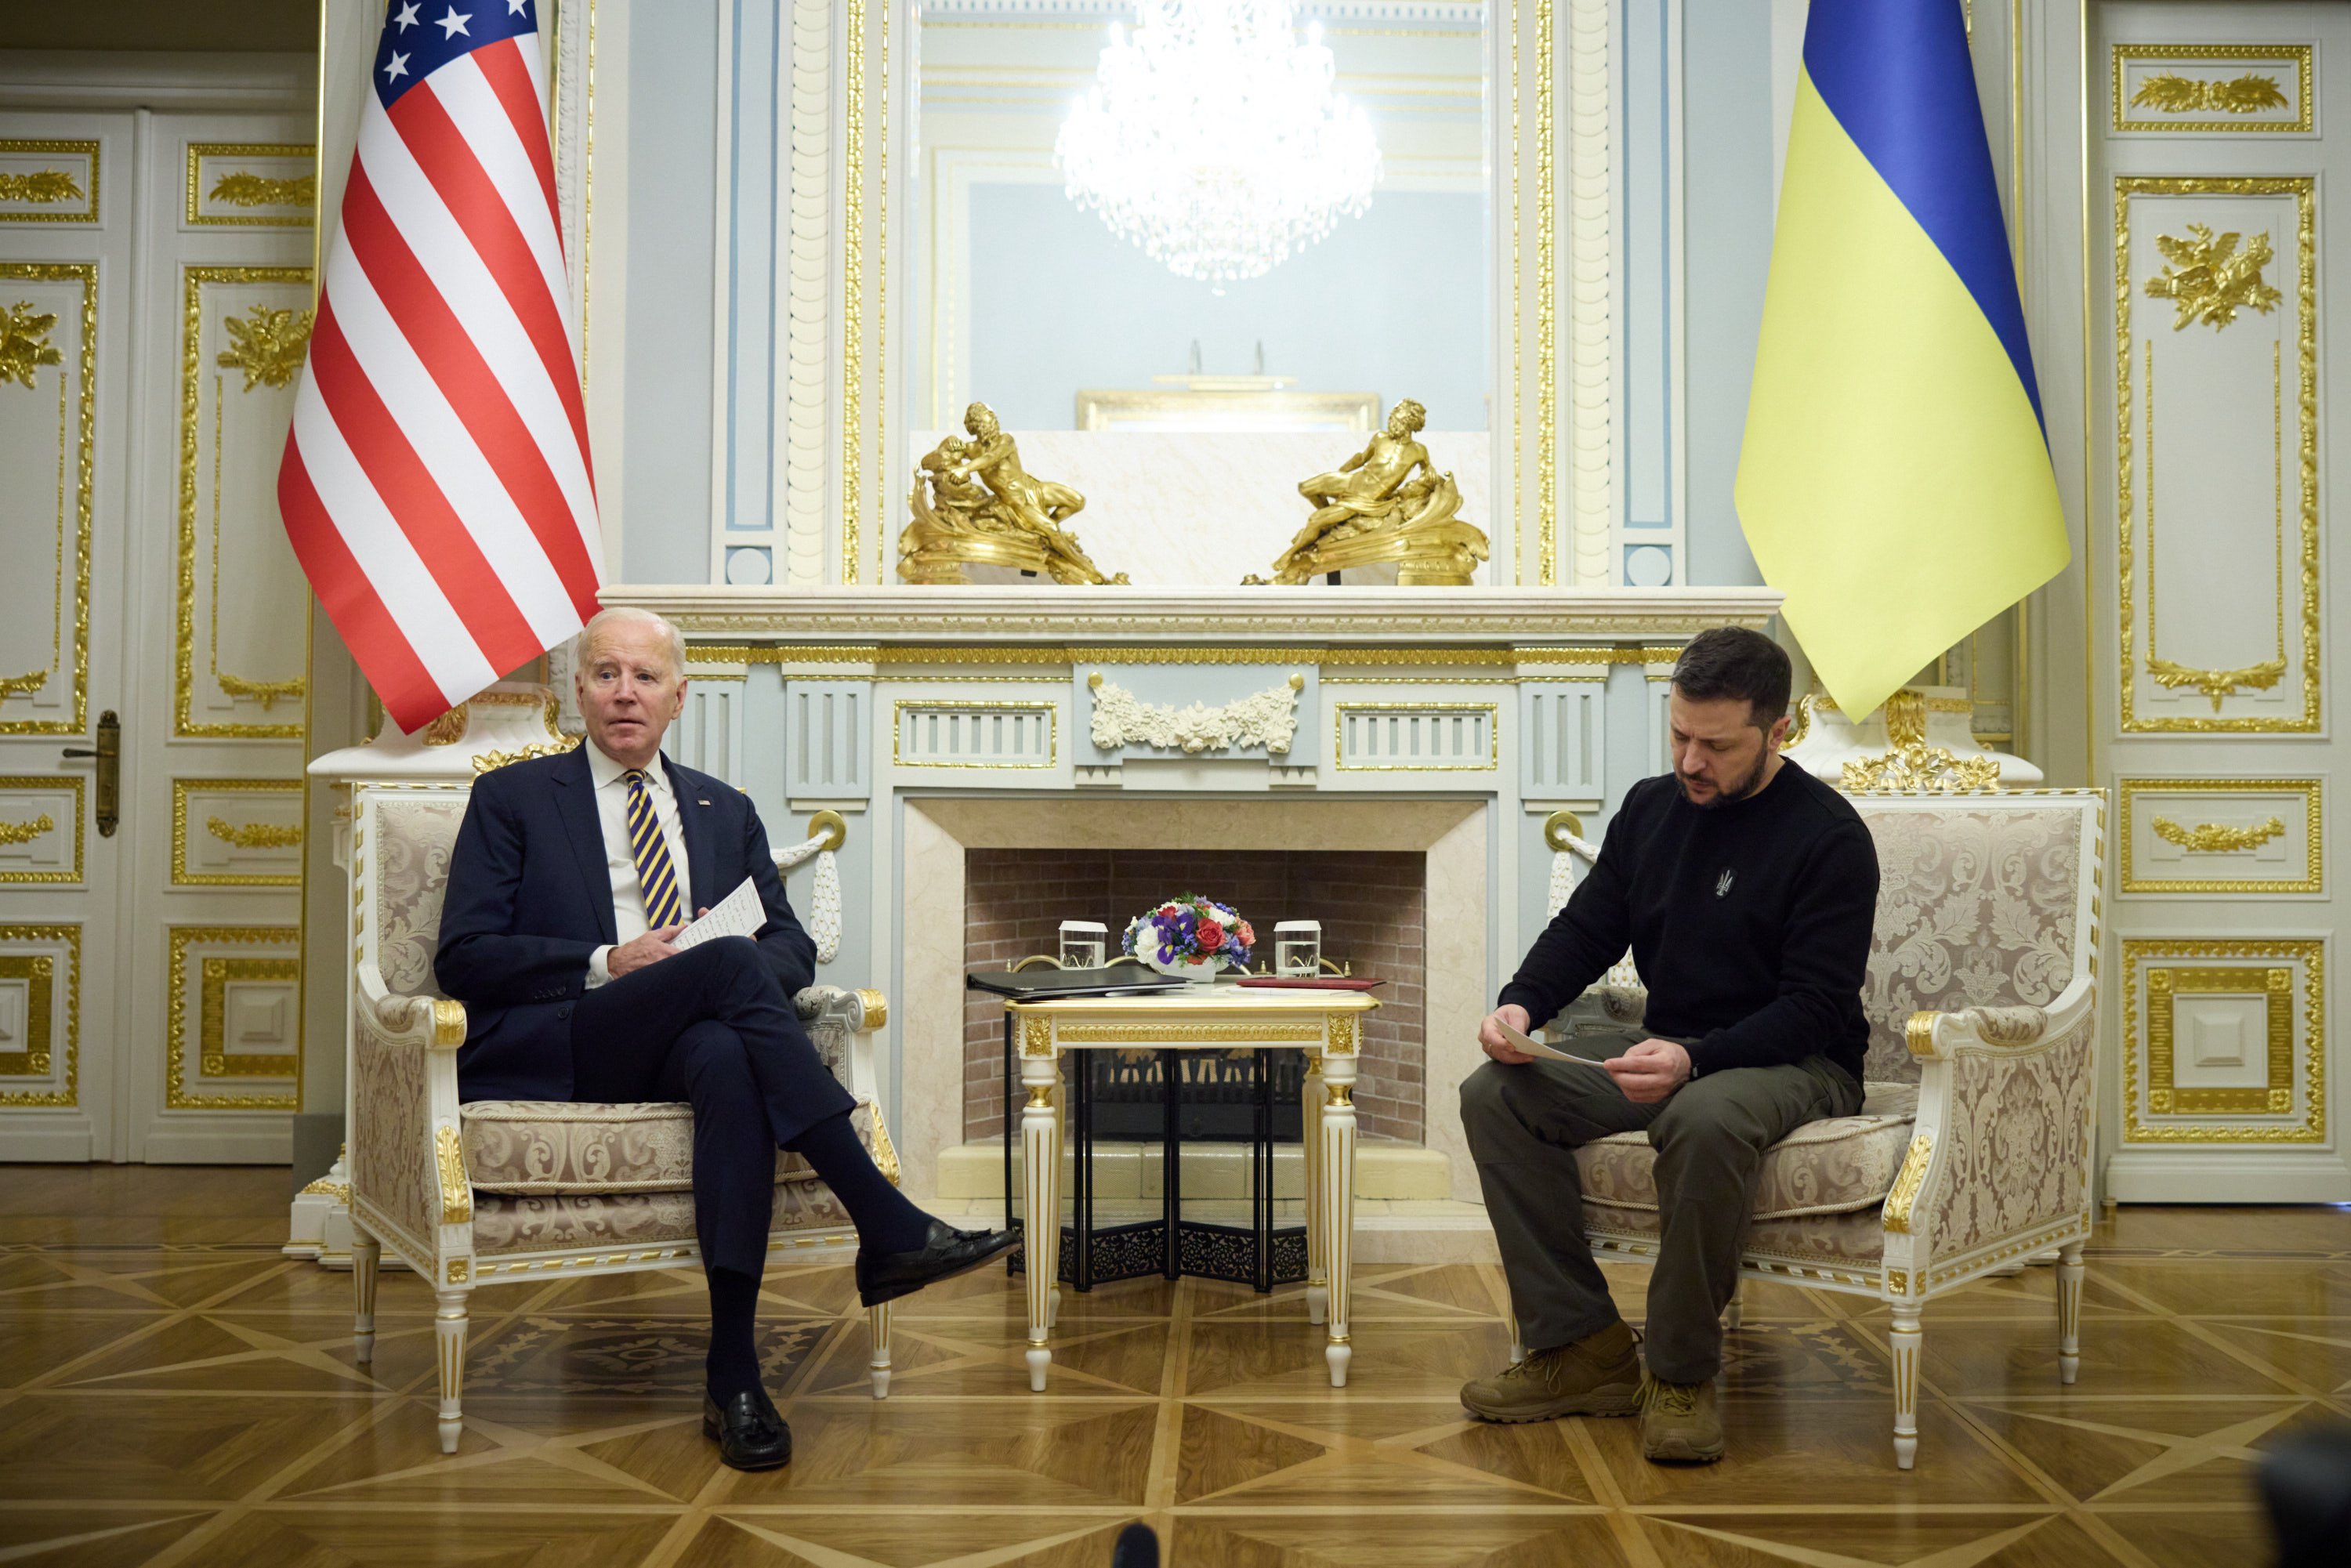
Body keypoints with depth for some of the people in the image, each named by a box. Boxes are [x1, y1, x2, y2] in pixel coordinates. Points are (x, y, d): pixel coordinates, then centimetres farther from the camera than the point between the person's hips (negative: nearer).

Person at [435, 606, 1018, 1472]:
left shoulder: (726, 811, 23)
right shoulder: (512, 798, 13)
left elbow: (791, 943, 17)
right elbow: (464, 957, 2)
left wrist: (745, 968, -9)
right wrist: (606, 965, -13)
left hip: (694, 1040, 3)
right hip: (552, 1051, -3)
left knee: (728, 1059, -37)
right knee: (725, 963, -32)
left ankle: (733, 1371, -38)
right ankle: (889, 1229, -34)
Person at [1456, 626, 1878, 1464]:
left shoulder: (1829, 836, -11)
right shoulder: (1651, 807, 9)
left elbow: (1814, 1009, -17)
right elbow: (1585, 930, 13)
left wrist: (1694, 1061, -33)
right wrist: (1520, 1005, -9)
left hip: (1795, 1061, -6)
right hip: (1668, 1048, 7)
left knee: (1706, 1119, -41)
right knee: (1495, 1094, -14)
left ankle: (1681, 1373, -20)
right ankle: (1583, 1348, -11)